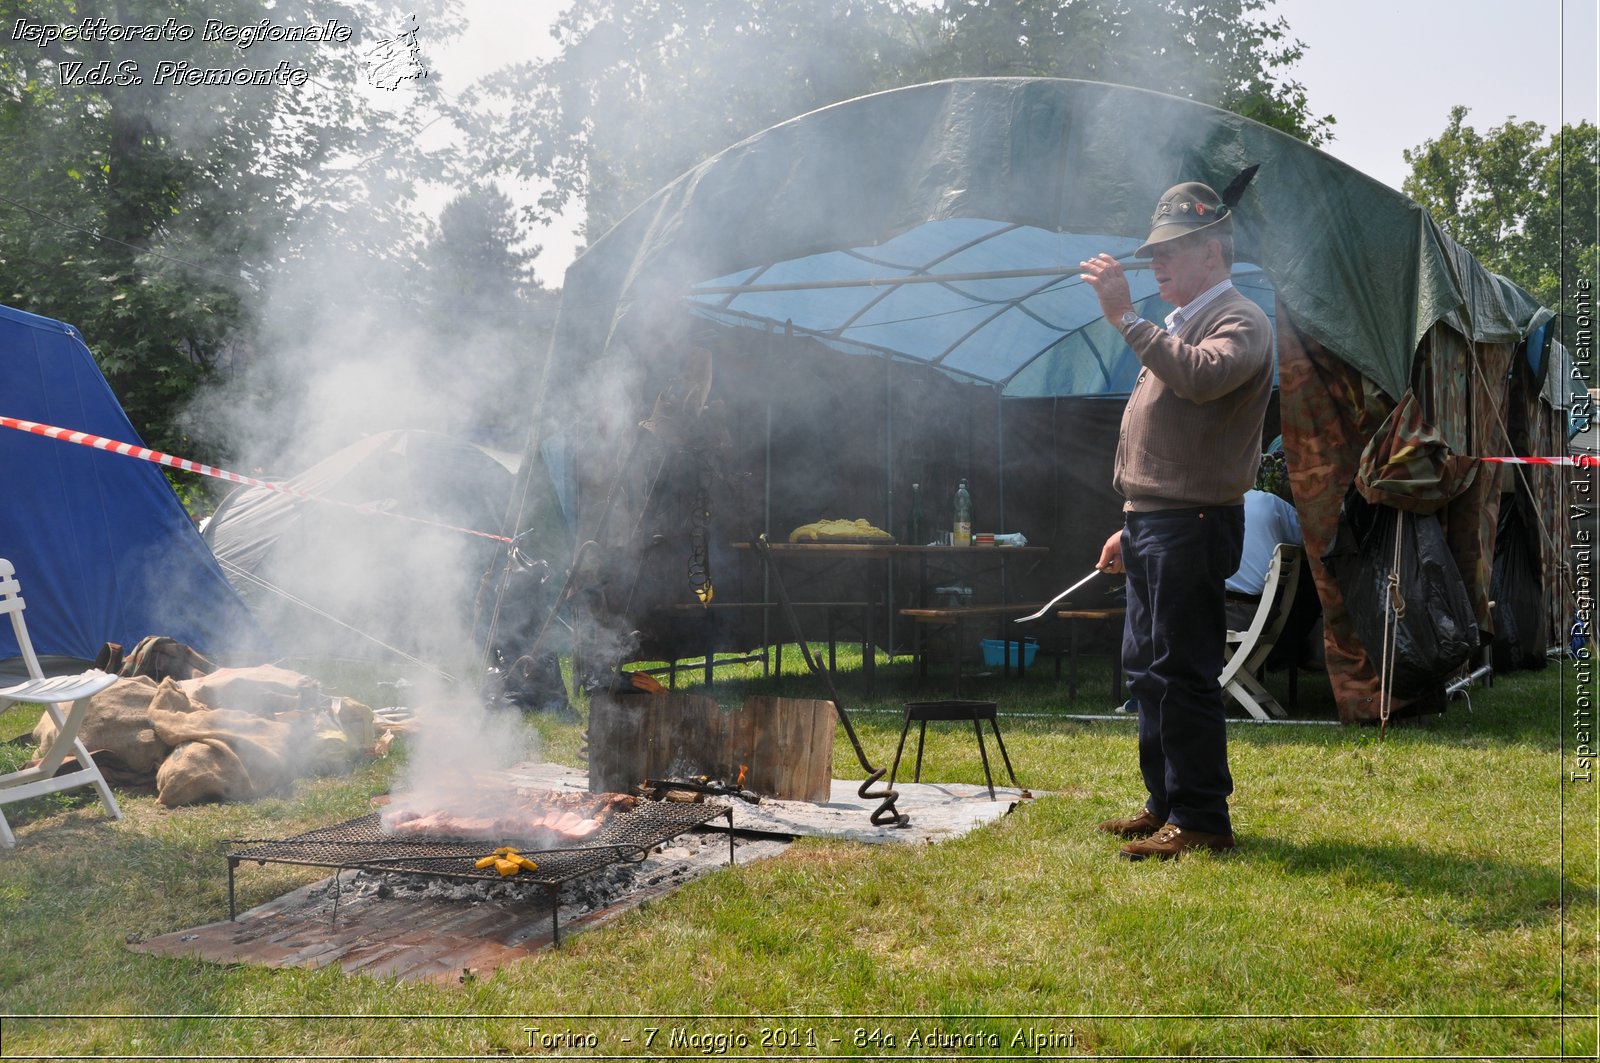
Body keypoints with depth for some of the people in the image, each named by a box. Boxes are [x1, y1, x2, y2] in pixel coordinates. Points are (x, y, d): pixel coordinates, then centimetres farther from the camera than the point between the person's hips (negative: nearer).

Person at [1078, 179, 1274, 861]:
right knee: (1146, 669, 14)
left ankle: (1201, 820, 0)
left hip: (1193, 526, -10)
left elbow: (1201, 377, -32)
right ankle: (1165, 803, 24)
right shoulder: (1180, 325, 23)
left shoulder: (1239, 321, -8)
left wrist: (1125, 316, -29)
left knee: (1183, 673, -8)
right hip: (1154, 523, 10)